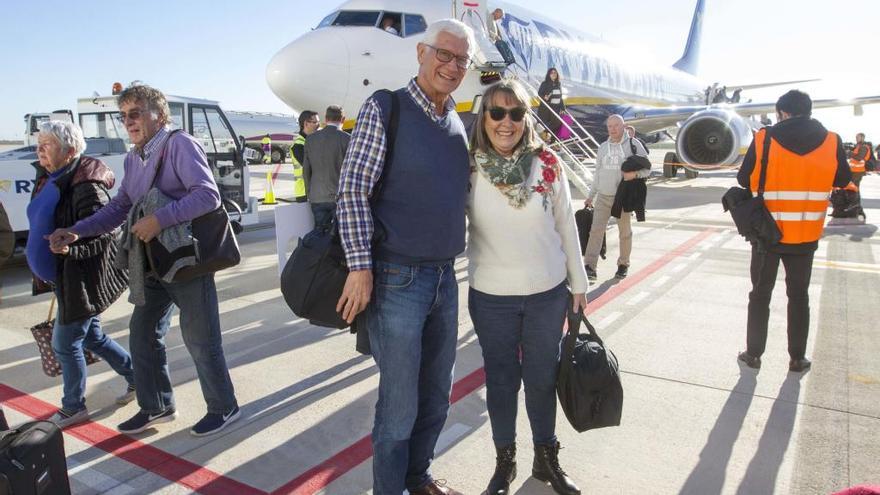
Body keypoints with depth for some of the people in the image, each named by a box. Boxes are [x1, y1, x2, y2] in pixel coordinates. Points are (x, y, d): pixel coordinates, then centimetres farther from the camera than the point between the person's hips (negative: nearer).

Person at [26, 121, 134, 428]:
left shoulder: (85, 185, -22)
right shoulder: (50, 179, 7)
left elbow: (102, 235, -24)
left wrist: (71, 247, -37)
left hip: (82, 280, -10)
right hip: (64, 279, 10)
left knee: (65, 344, 2)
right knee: (91, 337, 19)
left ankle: (73, 408, 21)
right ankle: (137, 379, 34)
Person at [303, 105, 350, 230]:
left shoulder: (311, 139, 5)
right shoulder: (346, 138, -7)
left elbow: (306, 170, 9)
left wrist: (309, 194, 19)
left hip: (317, 198, 4)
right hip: (340, 197, -3)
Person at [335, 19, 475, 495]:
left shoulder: (458, 124, 12)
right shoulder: (385, 108, -7)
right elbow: (352, 189, -13)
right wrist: (360, 267, -17)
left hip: (445, 278, 7)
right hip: (397, 280, -6)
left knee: (436, 397, 18)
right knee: (399, 406, 3)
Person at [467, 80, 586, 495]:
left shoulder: (547, 164, -5)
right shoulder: (468, 168, -7)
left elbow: (566, 226, 3)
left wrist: (578, 283, 7)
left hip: (548, 293, 1)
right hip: (491, 297, -1)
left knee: (542, 378, 15)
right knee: (501, 379, 13)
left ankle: (546, 458, 37)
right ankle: (505, 461, 34)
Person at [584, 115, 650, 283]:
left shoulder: (633, 144, -2)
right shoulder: (602, 147, 10)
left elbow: (647, 168, -2)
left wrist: (635, 173, -24)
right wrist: (590, 196, 14)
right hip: (603, 197, 3)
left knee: (625, 232, 10)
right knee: (596, 230, -9)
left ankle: (623, 264, 26)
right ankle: (590, 267, -12)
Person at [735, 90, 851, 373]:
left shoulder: (763, 139, -10)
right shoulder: (831, 142, -4)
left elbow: (744, 180, -2)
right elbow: (843, 180, 9)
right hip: (805, 236, 1)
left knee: (760, 294, 11)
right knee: (799, 296, 14)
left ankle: (753, 354, 17)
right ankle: (797, 358, 21)